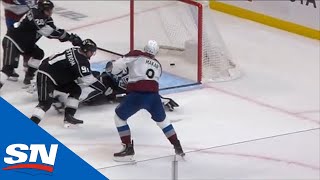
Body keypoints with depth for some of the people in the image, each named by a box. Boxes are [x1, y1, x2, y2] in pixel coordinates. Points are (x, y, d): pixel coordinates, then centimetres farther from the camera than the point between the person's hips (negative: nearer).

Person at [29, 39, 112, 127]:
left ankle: (68, 117, 7)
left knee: (76, 90, 11)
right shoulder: (81, 61, -23)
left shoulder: (76, 51, 4)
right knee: (46, 102, -22)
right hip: (46, 76, -11)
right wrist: (105, 90, -17)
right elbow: (89, 80, -22)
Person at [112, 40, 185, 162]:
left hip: (137, 95, -4)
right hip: (153, 95, 5)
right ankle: (177, 147, 29)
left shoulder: (137, 55, 10)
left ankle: (128, 148, 9)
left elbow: (119, 64, -1)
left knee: (119, 116, 16)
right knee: (161, 119, 29)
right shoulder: (158, 65, 25)